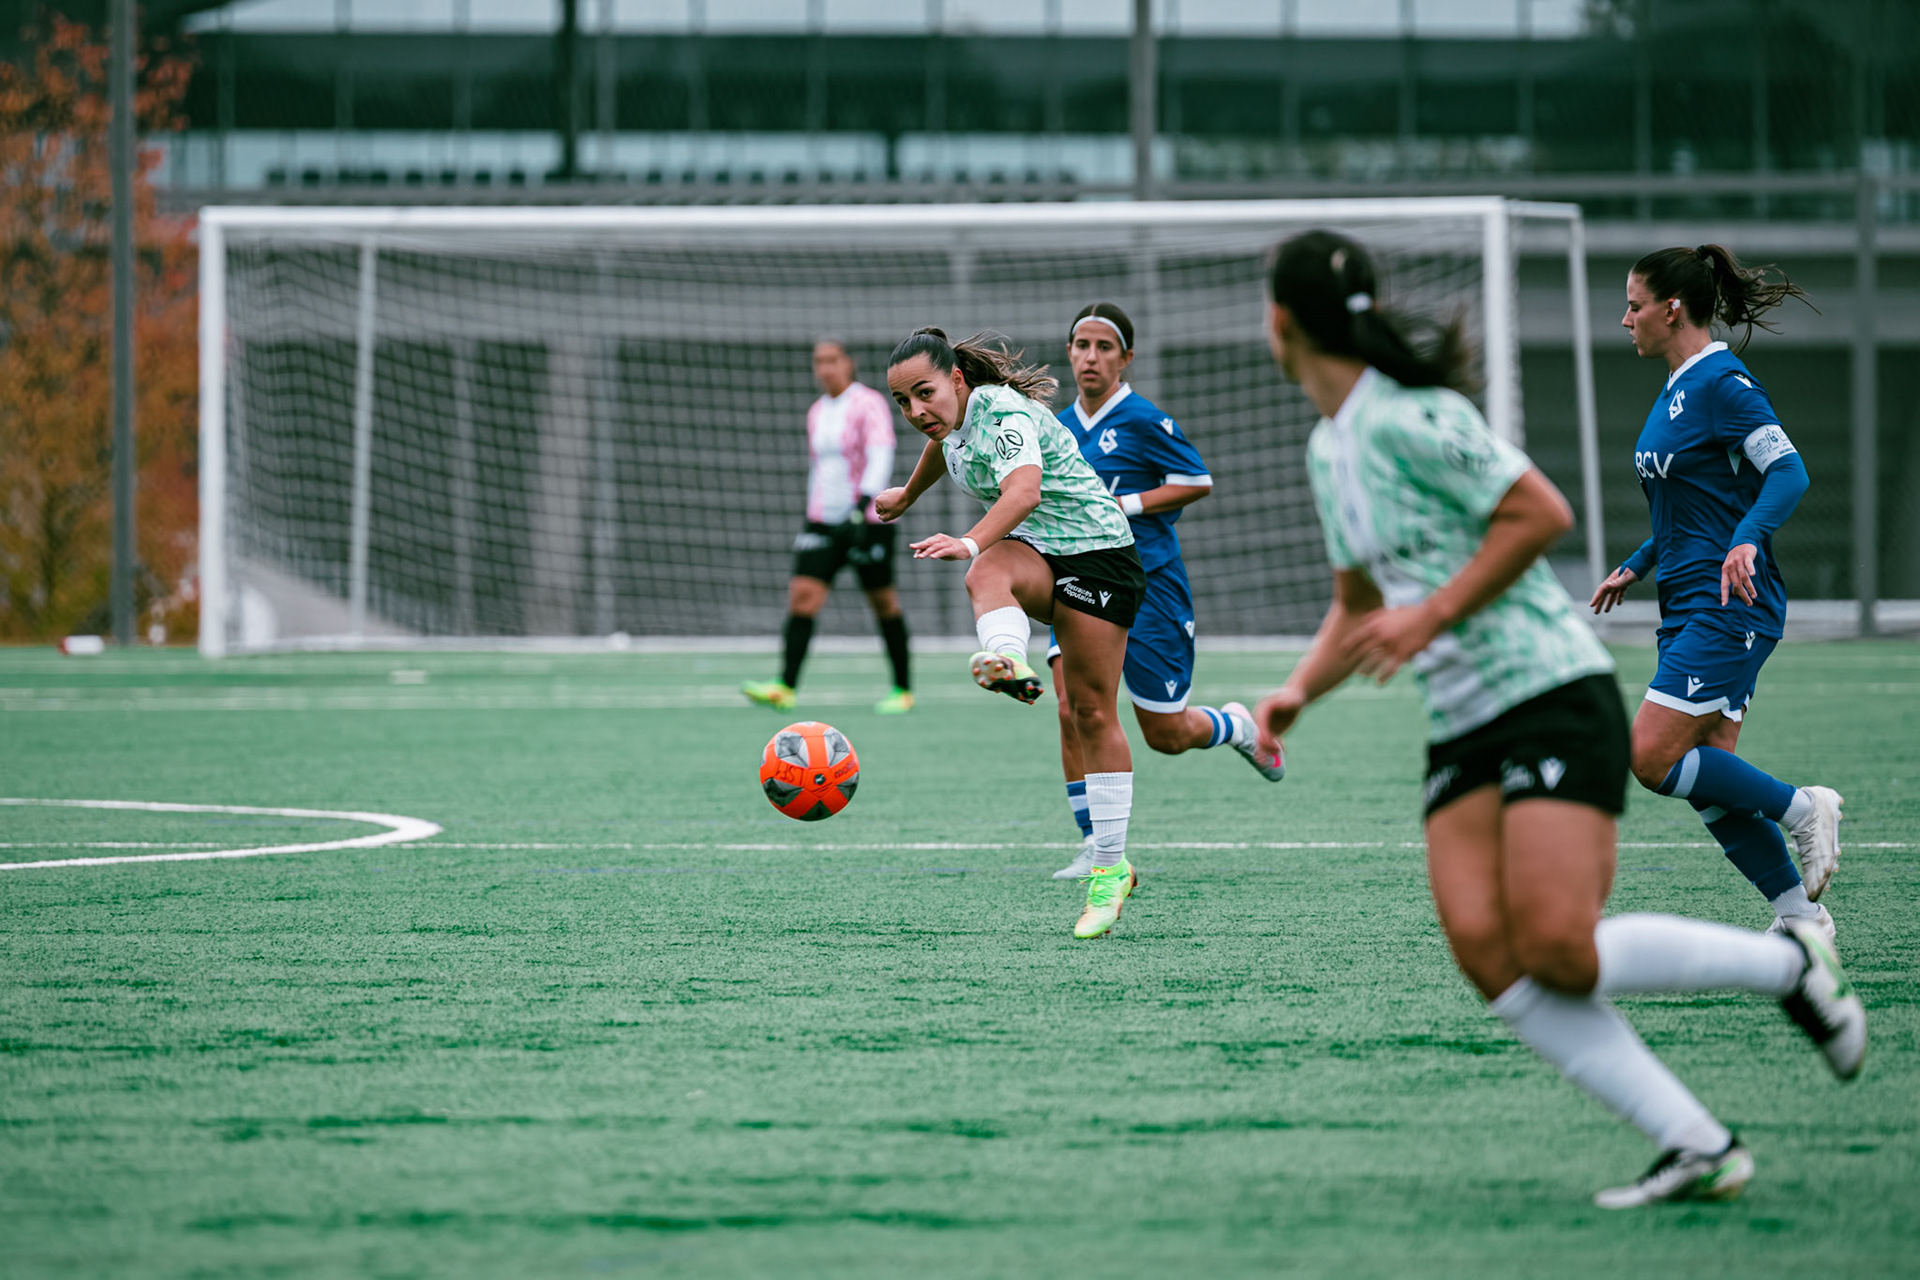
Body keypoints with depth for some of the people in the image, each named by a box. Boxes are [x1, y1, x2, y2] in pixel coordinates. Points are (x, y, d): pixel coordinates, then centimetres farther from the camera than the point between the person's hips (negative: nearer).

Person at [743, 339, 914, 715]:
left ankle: (903, 690, 14)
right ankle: (785, 688, -19)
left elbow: (881, 458, -19)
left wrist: (863, 504, -32)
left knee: (883, 603, 1)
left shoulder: (869, 404, -7)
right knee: (802, 594, -11)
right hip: (822, 522, 6)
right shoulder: (817, 413, 14)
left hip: (867, 518, -6)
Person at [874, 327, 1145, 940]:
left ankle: (1110, 869, -3)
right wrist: (907, 496, 50)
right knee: (988, 575, -32)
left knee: (1093, 711, -9)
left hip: (1098, 550, -7)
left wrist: (969, 543, -57)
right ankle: (1008, 664, -64)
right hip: (1032, 551, 7)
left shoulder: (1003, 413, -22)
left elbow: (1024, 491, -40)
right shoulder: (952, 419, 4)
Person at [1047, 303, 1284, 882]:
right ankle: (1094, 844, -6)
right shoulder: (1060, 427, 10)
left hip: (1147, 585, -5)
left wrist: (1122, 505, -15)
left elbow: (1198, 483, -9)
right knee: (1072, 708, -15)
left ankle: (1239, 726, 37)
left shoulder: (1143, 420, -10)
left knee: (1166, 736, 3)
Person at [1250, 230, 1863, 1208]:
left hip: (1552, 697, -9)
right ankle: (1697, 1148, -12)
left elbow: (1541, 514, -17)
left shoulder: (1405, 417, -13)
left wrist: (1430, 615, -18)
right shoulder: (1329, 447, 16)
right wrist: (1296, 692, 11)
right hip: (1463, 726, 9)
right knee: (1485, 949, -12)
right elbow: (1360, 604, 27)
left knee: (1557, 950, -20)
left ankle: (1789, 965, 4)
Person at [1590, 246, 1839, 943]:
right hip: (1689, 609, 10)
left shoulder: (1723, 383, -12)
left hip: (1732, 606, -10)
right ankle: (1801, 915, 6)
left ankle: (1803, 808, -4)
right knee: (1706, 777, 3)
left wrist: (1746, 541, -37)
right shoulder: (1676, 391, 17)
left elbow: (1788, 471, -22)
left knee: (1653, 758, -16)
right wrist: (1635, 566, 25)